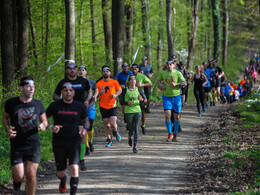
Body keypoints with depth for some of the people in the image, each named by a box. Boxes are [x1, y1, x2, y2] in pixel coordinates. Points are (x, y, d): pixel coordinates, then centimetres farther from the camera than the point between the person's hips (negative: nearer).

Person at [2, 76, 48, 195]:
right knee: (19, 176, -4)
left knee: (31, 175, -5)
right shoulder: (11, 103, -2)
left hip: (33, 145, 1)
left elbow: (45, 121, 14)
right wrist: (7, 129, -5)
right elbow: (5, 117, 14)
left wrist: (43, 126, -10)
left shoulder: (38, 104, 1)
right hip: (17, 145, -1)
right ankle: (17, 182, 33)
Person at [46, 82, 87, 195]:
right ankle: (63, 180, 45)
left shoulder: (79, 106, 1)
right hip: (59, 142, 0)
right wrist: (51, 127, -13)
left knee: (74, 168, -19)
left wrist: (84, 128, -5)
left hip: (74, 142, 0)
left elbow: (85, 119, 16)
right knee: (60, 173, 7)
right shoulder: (55, 105, -4)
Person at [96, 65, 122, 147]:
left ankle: (115, 132, 19)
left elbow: (120, 90, 11)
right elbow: (96, 96, 1)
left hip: (113, 106, -1)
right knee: (106, 125, 4)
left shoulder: (114, 82, -3)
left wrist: (115, 95, -9)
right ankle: (109, 140, 22)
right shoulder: (99, 84, -2)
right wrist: (99, 94, -22)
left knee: (113, 123, -15)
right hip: (103, 107, 1)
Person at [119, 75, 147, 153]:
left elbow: (145, 99, 3)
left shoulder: (138, 90, 5)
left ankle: (135, 146, -5)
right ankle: (130, 138, 39)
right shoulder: (125, 90, 0)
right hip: (128, 112, -1)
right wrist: (127, 103, -18)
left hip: (137, 111, 1)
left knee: (136, 129, -9)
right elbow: (121, 101, 1)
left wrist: (141, 99, -20)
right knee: (131, 130, 3)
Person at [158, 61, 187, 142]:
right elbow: (159, 80, 25)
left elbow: (185, 83, -6)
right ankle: (169, 134, 4)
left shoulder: (178, 73, -3)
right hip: (166, 97, 1)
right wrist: (160, 85, 3)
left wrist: (176, 84, -21)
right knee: (167, 115, -12)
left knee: (177, 116, 6)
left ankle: (175, 134, 22)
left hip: (176, 96, -1)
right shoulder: (163, 73, 5)